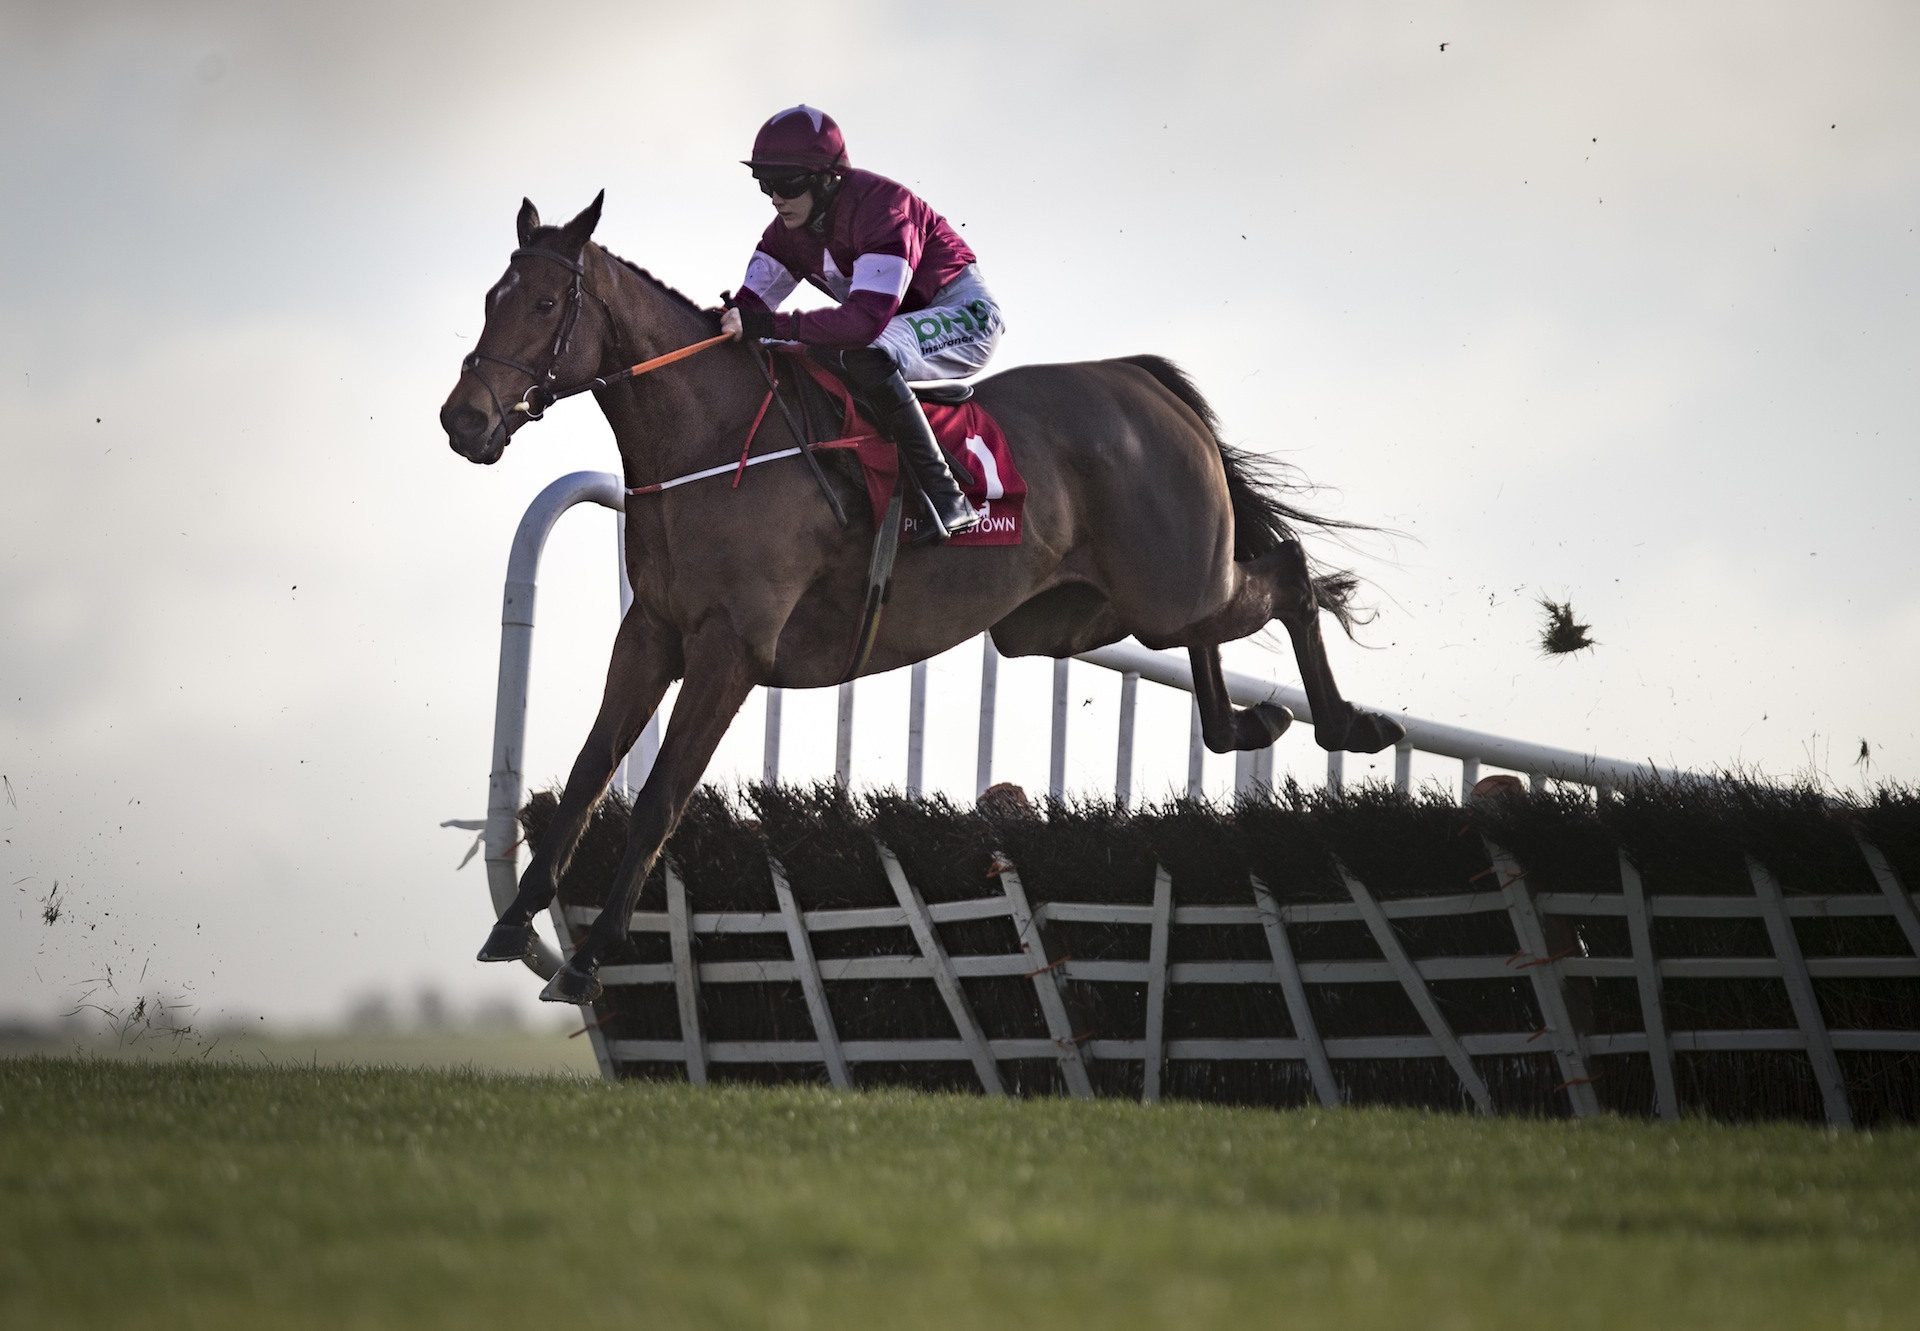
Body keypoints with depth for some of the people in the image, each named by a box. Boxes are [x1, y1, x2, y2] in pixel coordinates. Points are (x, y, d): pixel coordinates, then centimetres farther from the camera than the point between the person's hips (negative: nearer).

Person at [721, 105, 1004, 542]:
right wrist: (723, 323, -27)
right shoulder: (789, 229, -1)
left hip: (964, 313, -9)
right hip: (904, 324, 9)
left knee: (861, 353, -37)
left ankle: (947, 502, -35)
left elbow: (868, 318, -38)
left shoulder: (881, 204, -28)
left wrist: (772, 325, -43)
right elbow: (751, 303, -3)